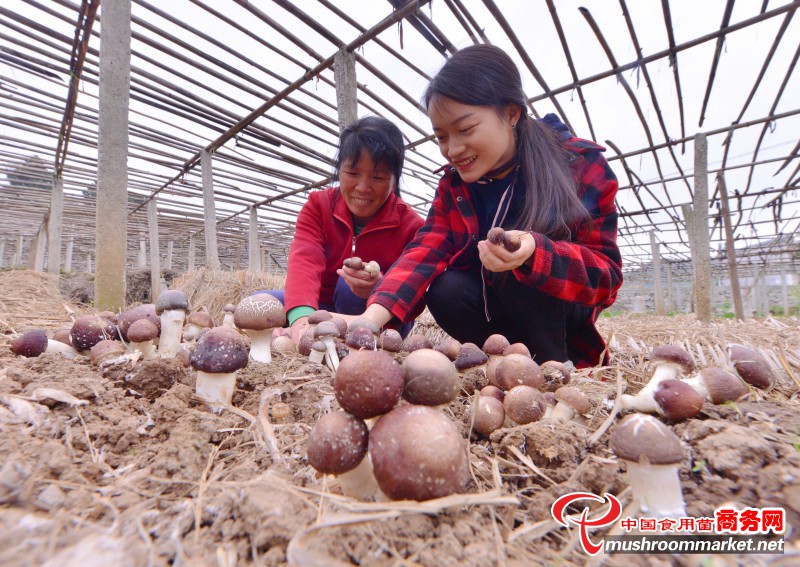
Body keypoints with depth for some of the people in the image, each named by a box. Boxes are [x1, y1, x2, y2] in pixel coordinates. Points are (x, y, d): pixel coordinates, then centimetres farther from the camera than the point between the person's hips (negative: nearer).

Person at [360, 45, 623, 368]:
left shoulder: (583, 167, -16)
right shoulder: (454, 183, -5)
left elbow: (606, 273, -20)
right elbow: (426, 251, -19)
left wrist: (534, 254, -42)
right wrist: (373, 316, -37)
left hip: (563, 308, -3)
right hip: (495, 310, 3)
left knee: (516, 269, -31)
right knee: (445, 292, -25)